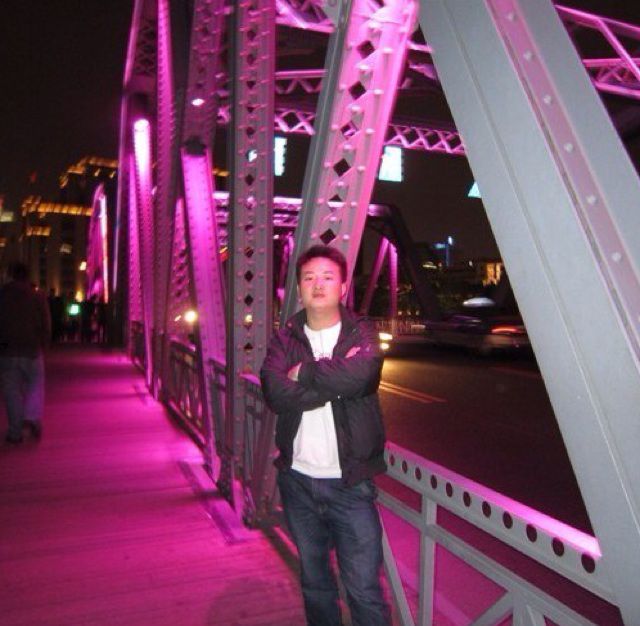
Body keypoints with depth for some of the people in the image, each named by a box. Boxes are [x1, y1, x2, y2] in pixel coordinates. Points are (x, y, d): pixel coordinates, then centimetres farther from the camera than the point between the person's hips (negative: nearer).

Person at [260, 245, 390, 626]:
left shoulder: (362, 335, -3)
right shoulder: (284, 341, 2)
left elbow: (358, 376, -26)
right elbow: (276, 395, -17)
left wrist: (304, 372, -14)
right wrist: (333, 381, -19)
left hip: (350, 483, -3)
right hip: (298, 480, 3)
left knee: (365, 590, 2)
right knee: (314, 583, 21)